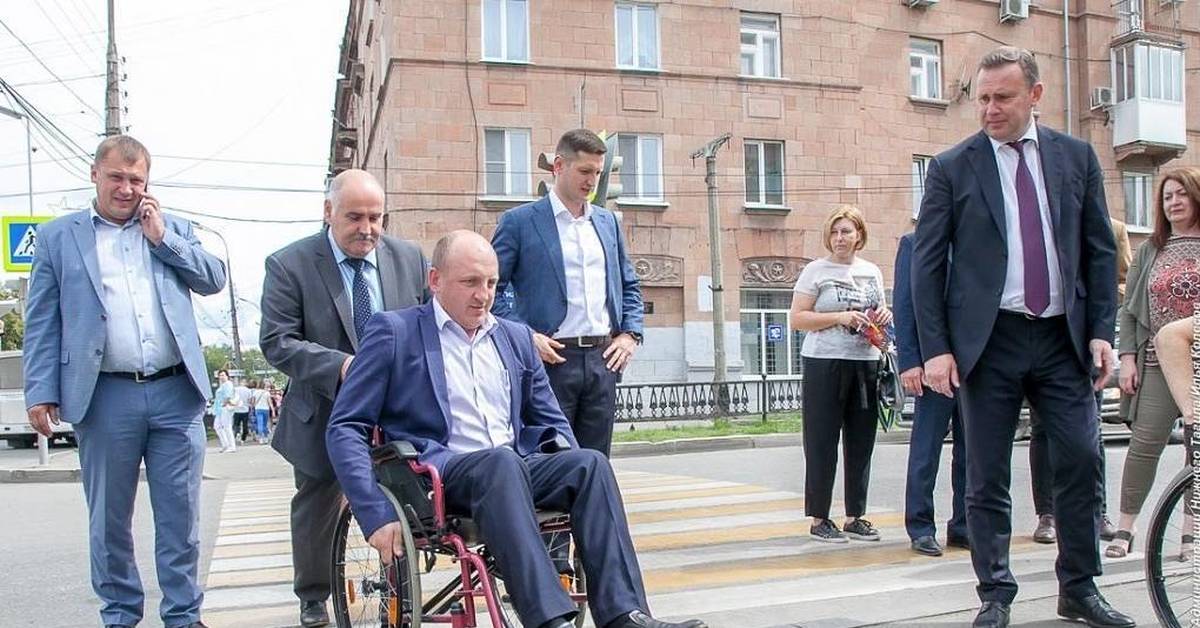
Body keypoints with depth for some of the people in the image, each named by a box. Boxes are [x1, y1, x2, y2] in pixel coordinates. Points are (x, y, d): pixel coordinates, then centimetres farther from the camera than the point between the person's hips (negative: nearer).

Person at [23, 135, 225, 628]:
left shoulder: (174, 228, 13)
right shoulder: (57, 236, 7)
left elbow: (214, 279, 5)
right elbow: (42, 322, 3)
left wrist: (162, 237, -3)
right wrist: (41, 392, -5)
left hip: (176, 393, 1)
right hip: (105, 397, -1)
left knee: (180, 514, 7)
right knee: (109, 518, 10)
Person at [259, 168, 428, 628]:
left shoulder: (410, 258, -2)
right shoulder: (289, 265, -12)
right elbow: (277, 342, -16)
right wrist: (340, 366, -29)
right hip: (324, 414, -1)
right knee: (317, 504, 15)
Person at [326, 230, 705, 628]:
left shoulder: (516, 337, 18)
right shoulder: (394, 331, 4)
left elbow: (551, 421, 23)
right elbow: (345, 428, -1)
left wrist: (572, 473, 1)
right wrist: (376, 514, -13)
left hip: (515, 470, 5)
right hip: (440, 475, -5)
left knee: (590, 462, -24)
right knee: (501, 461, -36)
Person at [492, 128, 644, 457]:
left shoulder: (608, 221, 16)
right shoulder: (519, 221, 0)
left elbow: (629, 286, 23)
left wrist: (630, 334, 8)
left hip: (604, 358, 5)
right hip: (552, 358, -5)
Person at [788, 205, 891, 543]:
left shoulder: (872, 272, 14)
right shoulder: (816, 271, -1)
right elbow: (797, 319, -7)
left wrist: (885, 316, 2)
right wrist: (840, 317, -17)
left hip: (865, 363, 5)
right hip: (825, 363, -5)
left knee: (861, 442, 8)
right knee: (822, 442, -1)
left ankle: (854, 517, 19)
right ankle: (819, 519, 8)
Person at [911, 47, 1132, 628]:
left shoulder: (1076, 157, 9)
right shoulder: (952, 168, 1)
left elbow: (1100, 250, 11)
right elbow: (927, 264, -1)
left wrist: (1101, 331, 1)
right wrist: (936, 349, -8)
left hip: (1064, 338, 2)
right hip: (987, 340, -2)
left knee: (1082, 461, 2)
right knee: (987, 478, 3)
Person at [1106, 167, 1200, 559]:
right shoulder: (1150, 251, 12)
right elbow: (1130, 309, 11)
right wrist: (1128, 357, 1)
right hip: (1157, 364, 1)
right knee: (1144, 444, -5)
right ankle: (1125, 529, 3)